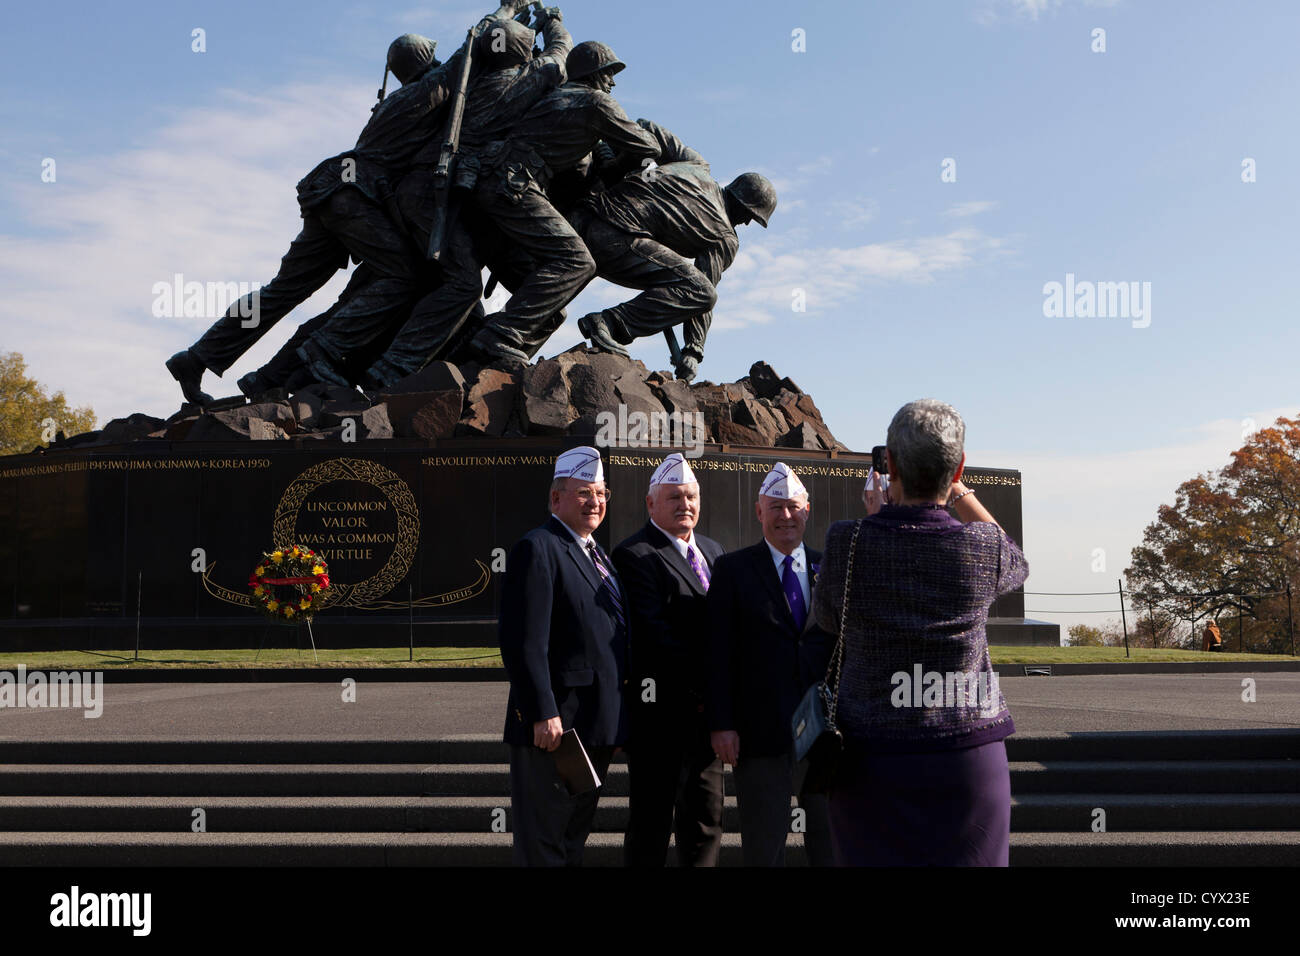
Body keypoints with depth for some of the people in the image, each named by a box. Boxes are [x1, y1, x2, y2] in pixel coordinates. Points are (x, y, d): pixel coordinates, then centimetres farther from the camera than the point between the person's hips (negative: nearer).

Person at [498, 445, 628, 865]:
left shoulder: (597, 554, 17)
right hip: (554, 728, -9)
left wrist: (616, 723, 17)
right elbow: (523, 642, -19)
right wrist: (543, 714, -24)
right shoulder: (537, 548, -12)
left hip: (596, 729, 9)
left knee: (575, 837, 18)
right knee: (542, 846, 1)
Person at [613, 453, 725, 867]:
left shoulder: (713, 550, 17)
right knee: (651, 822, 2)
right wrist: (700, 690, -17)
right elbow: (653, 631, -17)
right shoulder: (635, 554, -9)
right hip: (661, 708, -7)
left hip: (707, 708, 8)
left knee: (706, 820, 13)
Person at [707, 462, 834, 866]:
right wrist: (721, 724, -10)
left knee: (831, 840, 14)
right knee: (763, 847, 9)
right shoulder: (733, 569, 0)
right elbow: (719, 653, -4)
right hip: (761, 732, -2)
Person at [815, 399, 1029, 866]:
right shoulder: (984, 548, -9)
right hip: (968, 757, 0)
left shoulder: (848, 541, -11)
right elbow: (1016, 564, 18)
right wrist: (958, 491, 19)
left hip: (870, 759, 0)